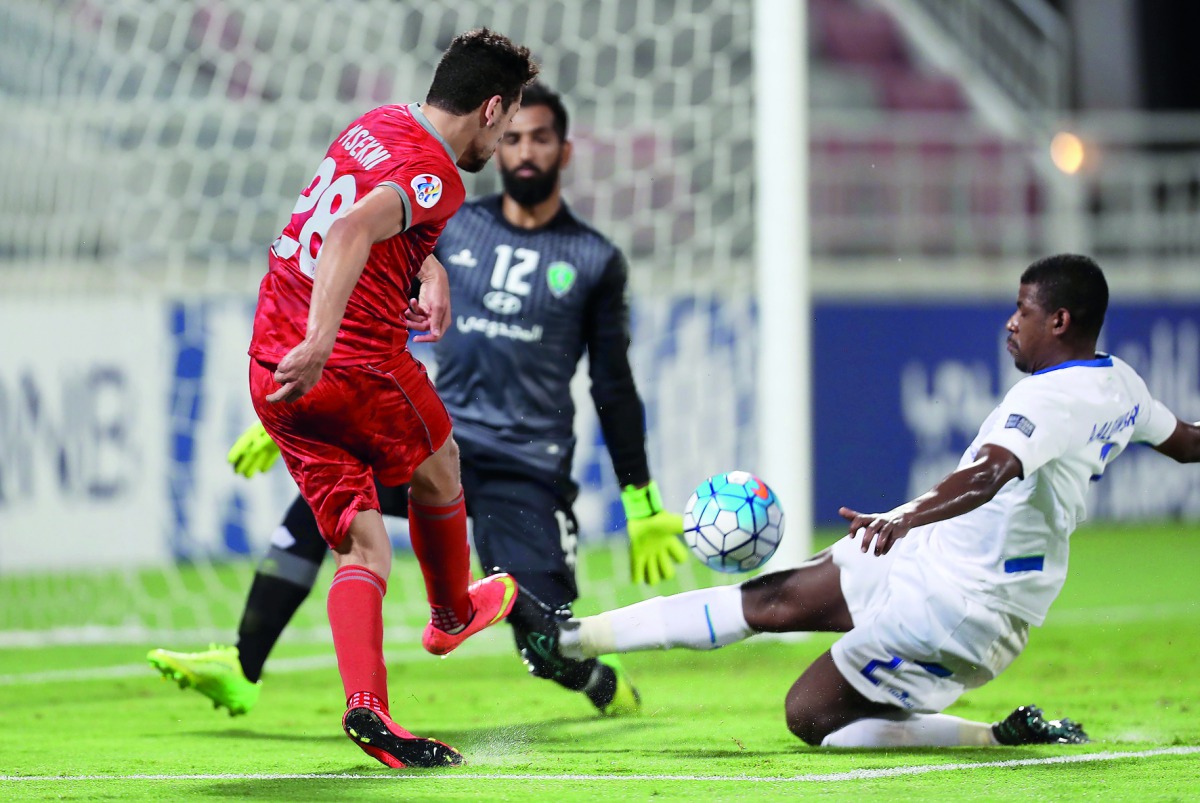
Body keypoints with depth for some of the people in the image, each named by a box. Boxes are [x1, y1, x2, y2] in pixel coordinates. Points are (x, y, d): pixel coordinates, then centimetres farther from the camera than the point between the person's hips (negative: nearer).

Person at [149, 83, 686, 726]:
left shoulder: (595, 261, 5)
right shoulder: (451, 229, 9)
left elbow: (614, 386, 10)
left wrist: (642, 506, 10)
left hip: (529, 472, -2)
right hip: (442, 438, 2)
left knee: (548, 649, -14)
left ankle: (605, 684, 25)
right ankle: (239, 670, -27)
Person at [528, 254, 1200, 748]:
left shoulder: (1053, 398, -25)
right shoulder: (1120, 383, 6)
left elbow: (989, 473, -45)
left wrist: (908, 518, -60)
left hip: (960, 604, -11)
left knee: (811, 717, -4)